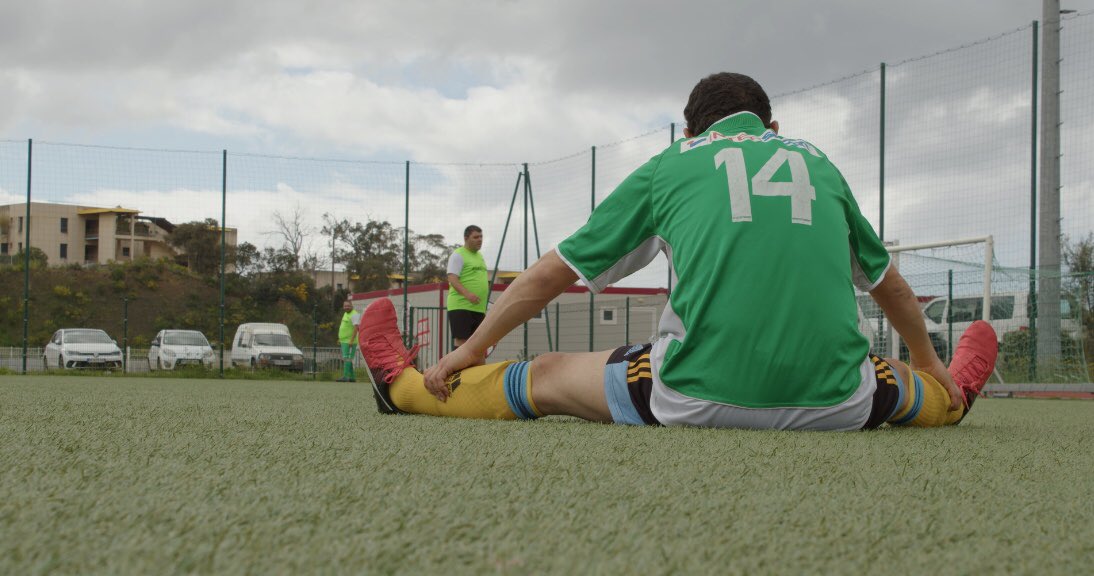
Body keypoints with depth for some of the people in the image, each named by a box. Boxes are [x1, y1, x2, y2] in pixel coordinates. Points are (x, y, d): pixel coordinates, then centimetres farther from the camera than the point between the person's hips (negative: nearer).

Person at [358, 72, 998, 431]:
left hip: (697, 397, -2)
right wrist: (934, 368, 51)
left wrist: (469, 351, 32)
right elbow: (892, 287, 33)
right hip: (833, 406, 2)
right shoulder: (819, 163, 20)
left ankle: (405, 385, 34)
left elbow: (551, 275, 19)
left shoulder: (669, 165, 14)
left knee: (546, 376, 18)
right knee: (894, 378, 36)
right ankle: (955, 394, 63)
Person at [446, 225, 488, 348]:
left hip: (478, 307, 8)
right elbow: (452, 279, -16)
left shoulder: (479, 256, 21)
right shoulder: (458, 255, -5)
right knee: (461, 339, -11)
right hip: (461, 307, -8)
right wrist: (467, 294, -30)